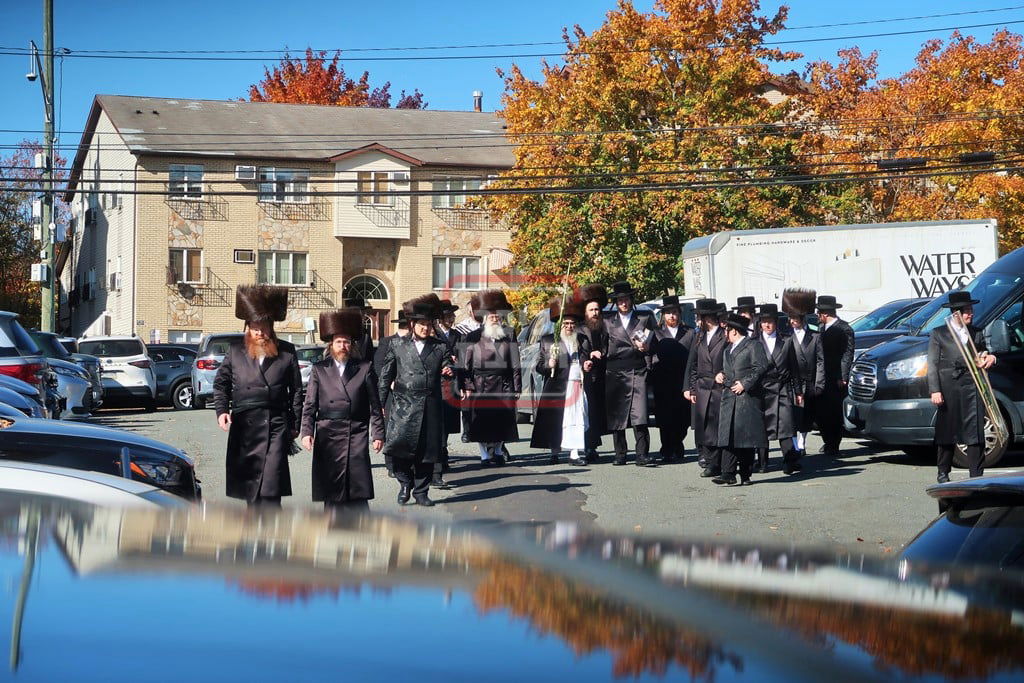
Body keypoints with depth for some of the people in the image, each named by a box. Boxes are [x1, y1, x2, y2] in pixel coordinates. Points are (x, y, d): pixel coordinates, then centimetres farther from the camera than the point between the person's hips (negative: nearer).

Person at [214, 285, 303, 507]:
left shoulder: (286, 352, 6)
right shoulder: (235, 352, 9)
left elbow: (296, 389, 9)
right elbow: (220, 383, 15)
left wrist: (295, 424, 6)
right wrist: (222, 410, -1)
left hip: (276, 425, -2)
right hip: (245, 425, 2)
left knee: (271, 484, -13)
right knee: (248, 481, 8)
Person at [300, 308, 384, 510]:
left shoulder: (365, 368, 7)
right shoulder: (319, 370, 9)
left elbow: (375, 404, 6)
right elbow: (309, 405, 5)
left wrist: (378, 433, 1)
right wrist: (307, 432, -6)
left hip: (357, 435, -1)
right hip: (328, 435, 1)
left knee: (358, 496, -6)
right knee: (331, 496, 3)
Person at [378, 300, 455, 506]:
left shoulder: (440, 347, 13)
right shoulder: (397, 345, 10)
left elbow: (447, 368, 11)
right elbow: (385, 375, 10)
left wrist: (450, 372, -15)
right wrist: (380, 403, 6)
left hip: (431, 407, 2)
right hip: (404, 404, -1)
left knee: (427, 450, 2)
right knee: (398, 443, -16)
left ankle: (421, 492, 15)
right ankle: (405, 482, 8)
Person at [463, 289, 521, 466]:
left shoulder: (509, 337, 8)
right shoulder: (474, 337, 3)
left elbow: (515, 365, 7)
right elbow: (466, 365, 1)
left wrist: (516, 388, 2)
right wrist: (467, 386, -7)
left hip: (503, 386, 1)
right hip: (481, 386, -1)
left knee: (503, 421, 4)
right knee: (481, 422, 0)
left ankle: (498, 451, 22)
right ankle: (485, 455, 10)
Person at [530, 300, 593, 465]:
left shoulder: (582, 340, 15)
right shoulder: (547, 340, 9)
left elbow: (587, 360, 24)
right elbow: (539, 366, 7)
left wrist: (587, 367, 2)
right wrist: (548, 365, -13)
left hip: (577, 386, 1)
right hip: (556, 388, -1)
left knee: (576, 420, -6)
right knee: (555, 420, 0)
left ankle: (575, 453, -8)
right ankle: (554, 452, 12)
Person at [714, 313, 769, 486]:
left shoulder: (753, 346, -1)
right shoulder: (728, 350, 24)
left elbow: (762, 367, -10)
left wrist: (745, 383, -14)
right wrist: (720, 376, 11)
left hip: (748, 398, -7)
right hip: (729, 398, 7)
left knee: (747, 438, -3)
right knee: (728, 436, -4)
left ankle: (745, 474, 4)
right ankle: (728, 474, -8)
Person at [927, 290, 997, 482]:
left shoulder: (977, 334, 14)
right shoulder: (938, 334, 5)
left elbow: (982, 358, 23)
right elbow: (932, 364, 1)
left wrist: (989, 358, -3)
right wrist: (934, 390, -8)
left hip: (972, 387, 2)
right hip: (947, 386, -2)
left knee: (975, 431, -3)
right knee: (946, 432, 5)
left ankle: (977, 475, 0)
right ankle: (943, 474, 16)